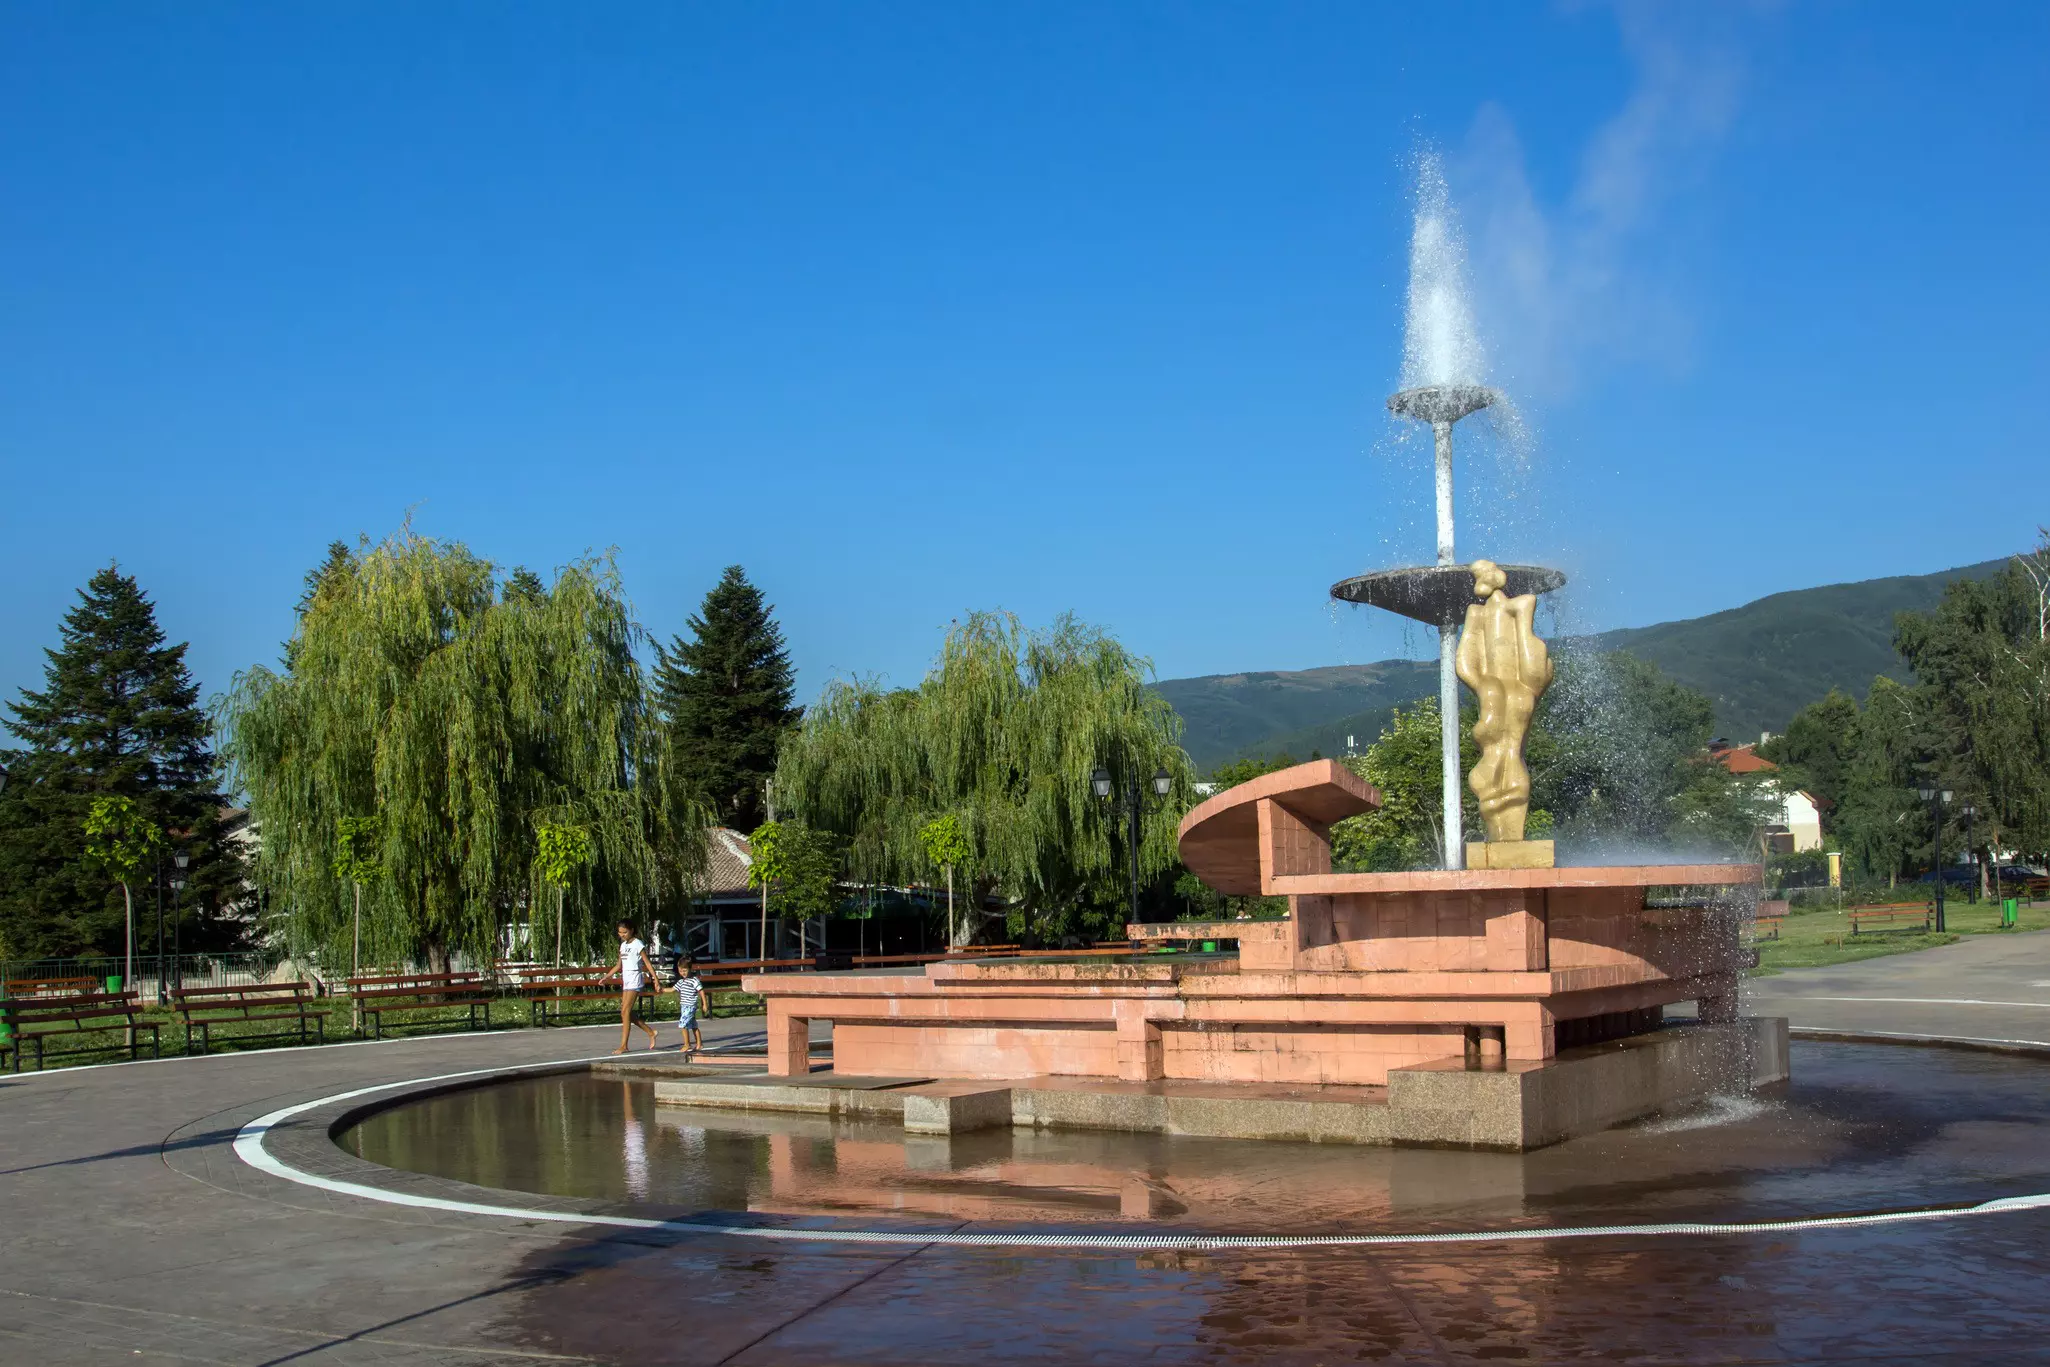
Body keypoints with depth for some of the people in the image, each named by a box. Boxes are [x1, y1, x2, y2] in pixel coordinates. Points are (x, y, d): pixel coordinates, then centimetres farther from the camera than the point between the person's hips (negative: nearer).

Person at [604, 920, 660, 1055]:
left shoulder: (638, 944, -8)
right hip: (625, 980, 8)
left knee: (625, 1012, -11)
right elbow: (619, 966, 20)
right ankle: (650, 1032, 18)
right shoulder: (623, 945, 14)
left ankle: (624, 1045, -9)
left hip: (635, 979, -8)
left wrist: (655, 980, -13)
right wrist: (607, 976, 10)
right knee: (625, 1013, 5)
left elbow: (647, 964, -9)